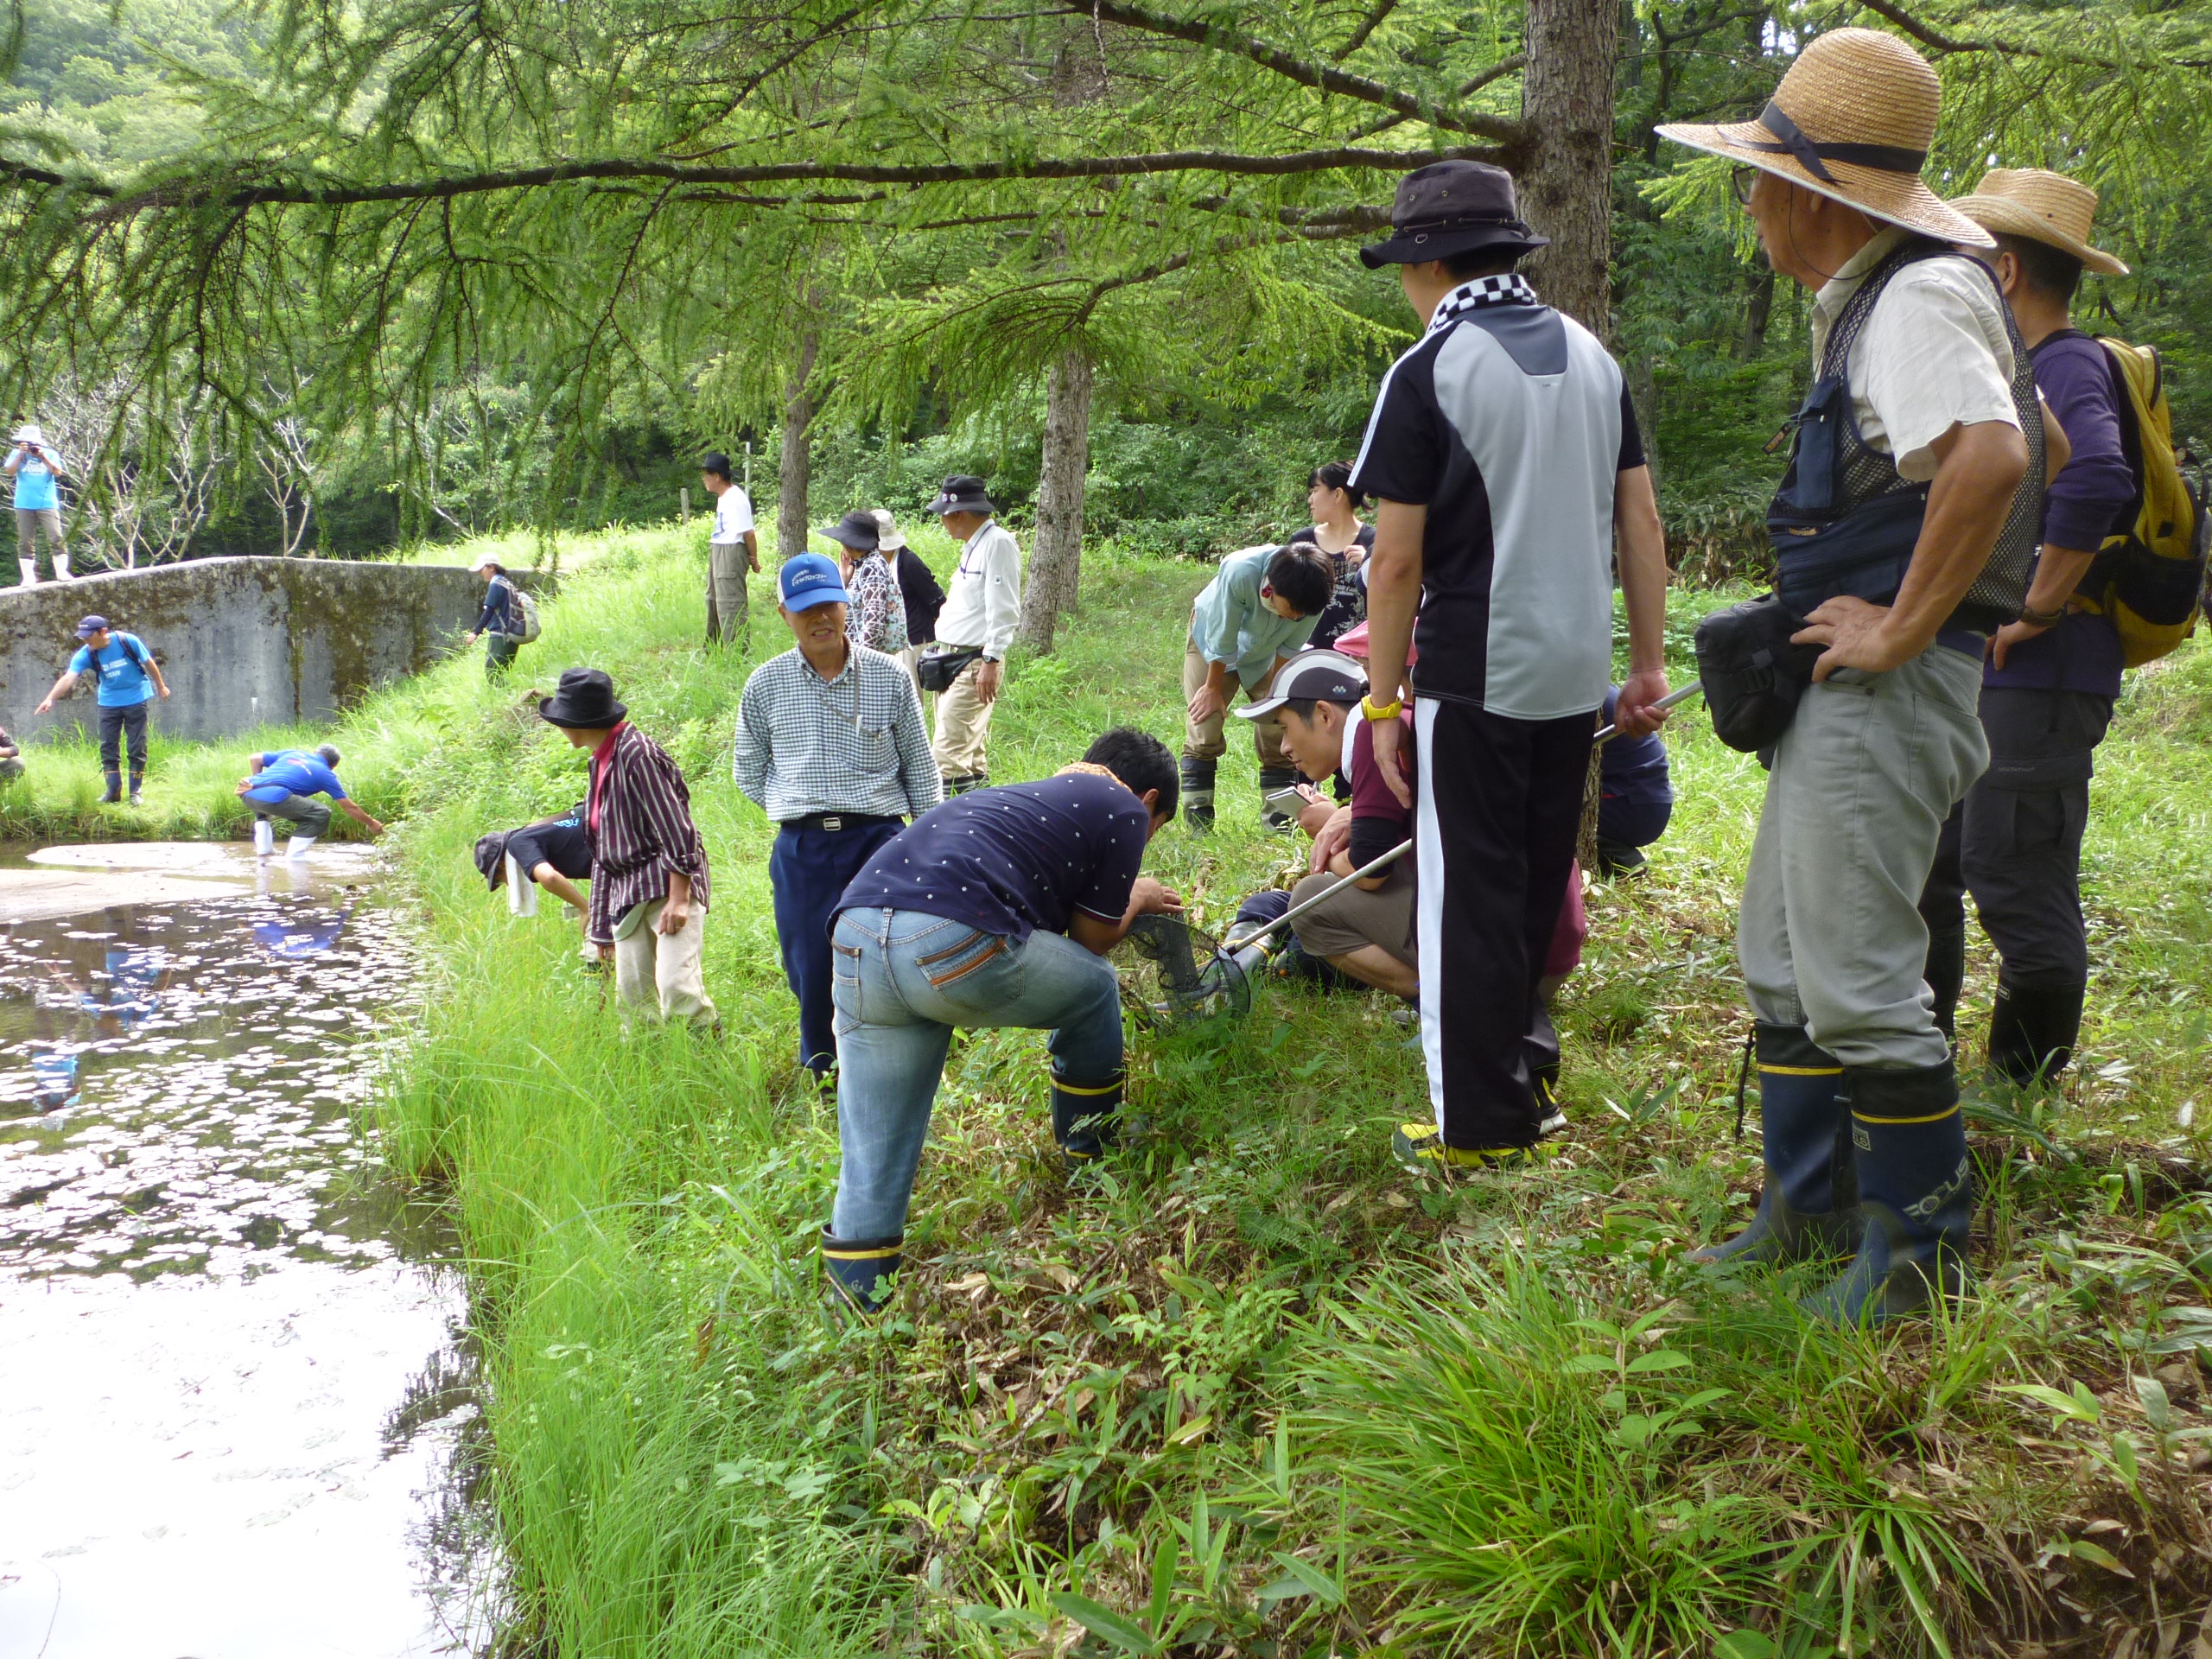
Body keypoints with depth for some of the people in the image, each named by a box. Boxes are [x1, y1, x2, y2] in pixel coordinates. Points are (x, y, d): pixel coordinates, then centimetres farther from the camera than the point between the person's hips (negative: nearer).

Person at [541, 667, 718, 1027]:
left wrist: (678, 899, -20)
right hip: (628, 895, 9)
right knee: (632, 994, 3)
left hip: (669, 886, -9)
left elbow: (676, 829, -17)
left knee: (676, 984, -22)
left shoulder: (636, 753, -12)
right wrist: (601, 922, 22)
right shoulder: (600, 762, 17)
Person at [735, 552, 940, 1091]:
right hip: (801, 849, 1)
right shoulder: (766, 685, 5)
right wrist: (798, 810, 6)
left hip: (878, 839, -1)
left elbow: (919, 764, 9)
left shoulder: (890, 676, 3)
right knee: (811, 972, 6)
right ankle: (821, 1067, 29)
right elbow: (749, 772, 15)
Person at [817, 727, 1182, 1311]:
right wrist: (1137, 898, 40)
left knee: (871, 1156, 13)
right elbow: (1093, 940, 20)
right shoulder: (1125, 809, 16)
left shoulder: (1031, 795, 36)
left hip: (854, 940, 7)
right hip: (954, 942, -6)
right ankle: (1090, 1152, 37)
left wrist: (1128, 901, 58)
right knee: (1095, 988, 23)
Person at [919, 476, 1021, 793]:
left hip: (975, 663, -10)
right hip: (952, 660, 10)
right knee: (972, 755, 14)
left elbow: (1002, 610, -19)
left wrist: (991, 661, -23)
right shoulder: (973, 544, 18)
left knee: (949, 754, -15)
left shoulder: (998, 543, -12)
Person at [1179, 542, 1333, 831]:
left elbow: (1289, 648, -14)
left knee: (1279, 736, -6)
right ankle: (1197, 827, -3)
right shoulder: (1238, 572, -43)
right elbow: (1222, 642, -27)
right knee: (1203, 733, -9)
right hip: (1212, 641, -3)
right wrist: (1214, 688, -14)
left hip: (1266, 654, 3)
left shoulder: (1311, 594, -33)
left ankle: (1280, 826, 2)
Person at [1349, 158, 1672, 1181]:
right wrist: (1648, 664, 13)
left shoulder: (1428, 373, -10)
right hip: (1574, 673, 6)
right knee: (1540, 888, 17)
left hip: (1473, 676, -6)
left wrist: (1382, 702, -6)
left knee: (1469, 901, 2)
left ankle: (1478, 1128, 9)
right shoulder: (1592, 356, 9)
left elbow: (1398, 560, -12)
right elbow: (1640, 522, 9)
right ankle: (1522, 1085, 29)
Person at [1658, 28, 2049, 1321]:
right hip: (1841, 682, 11)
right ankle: (1814, 1207, 28)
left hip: (1892, 683, -11)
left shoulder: (1919, 297, -15)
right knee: (1783, 960, 16)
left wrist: (1903, 627, -25)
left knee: (1858, 980, -5)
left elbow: (1995, 455, -34)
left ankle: (1923, 1248, 11)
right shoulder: (1872, 302, 17)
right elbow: (2040, 446, 28)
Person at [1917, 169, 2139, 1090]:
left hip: (2035, 678, -10)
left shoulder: (2069, 368, -13)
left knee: (2016, 881, -5)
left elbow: (2099, 481, -33)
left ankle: (2027, 1092, 8)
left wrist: (2040, 608, -24)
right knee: (1920, 869, 14)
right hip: (1969, 672, 10)